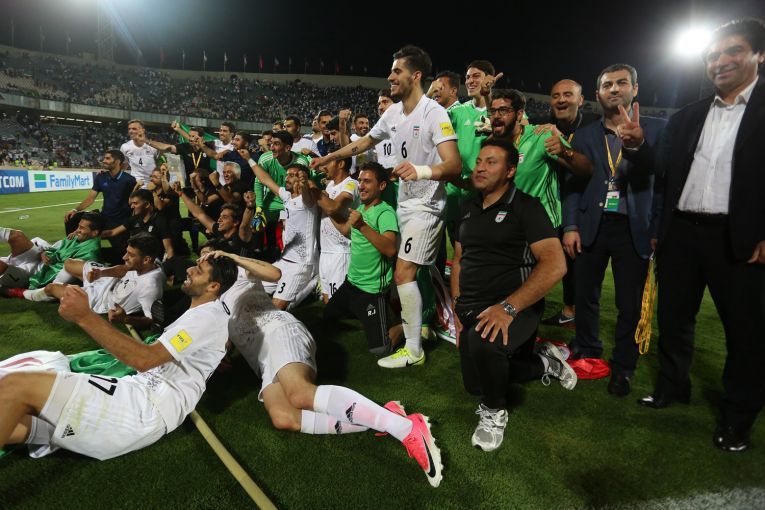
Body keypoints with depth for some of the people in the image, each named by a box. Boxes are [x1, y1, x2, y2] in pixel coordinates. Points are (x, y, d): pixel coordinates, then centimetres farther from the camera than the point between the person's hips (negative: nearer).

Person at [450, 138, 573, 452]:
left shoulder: (525, 207, -10)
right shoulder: (468, 209, 11)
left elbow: (555, 264, -20)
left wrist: (509, 307, -29)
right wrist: (457, 309, 7)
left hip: (516, 308, -7)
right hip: (472, 310, 7)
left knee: (482, 341, -39)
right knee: (476, 386, 15)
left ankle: (494, 412, -7)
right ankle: (545, 363, 38)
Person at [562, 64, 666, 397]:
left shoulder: (655, 129, 2)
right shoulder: (584, 135, 7)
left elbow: (657, 167, -16)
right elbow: (573, 184, 5)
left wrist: (637, 143, -37)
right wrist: (570, 226, -5)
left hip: (633, 228, -1)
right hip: (591, 226, 2)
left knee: (630, 305, 3)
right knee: (585, 296, 11)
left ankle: (622, 368, 20)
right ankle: (587, 350, 33)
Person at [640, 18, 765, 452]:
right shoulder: (686, 118, 11)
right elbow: (666, 177, 10)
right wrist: (657, 230, 0)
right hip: (681, 232, 4)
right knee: (673, 318, 13)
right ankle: (673, 388, 31)